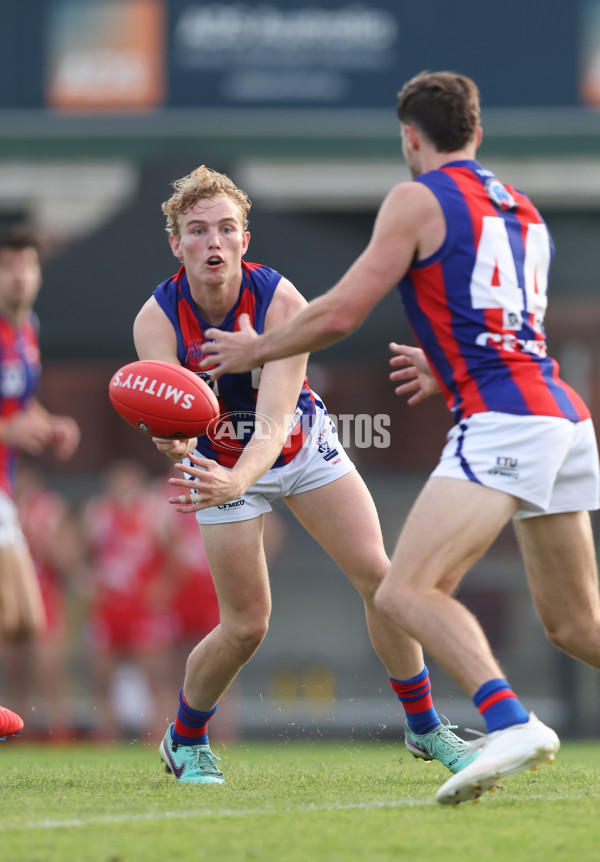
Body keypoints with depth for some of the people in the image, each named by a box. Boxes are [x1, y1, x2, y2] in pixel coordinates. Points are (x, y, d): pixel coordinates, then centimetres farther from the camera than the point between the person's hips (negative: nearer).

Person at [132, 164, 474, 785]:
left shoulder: (280, 300, -28)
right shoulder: (157, 320, -25)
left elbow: (274, 419, -37)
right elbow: (173, 421, -35)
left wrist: (238, 480, -57)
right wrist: (175, 445, -61)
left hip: (303, 446, 1)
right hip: (223, 463, -1)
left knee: (378, 577, -7)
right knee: (245, 625, -6)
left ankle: (424, 728, 11)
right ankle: (184, 739, 21)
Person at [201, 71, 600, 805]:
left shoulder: (418, 199, 1)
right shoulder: (521, 209, 24)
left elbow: (340, 313, -2)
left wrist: (254, 350, 12)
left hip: (501, 421, -8)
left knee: (407, 591, -17)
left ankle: (509, 722, -35)